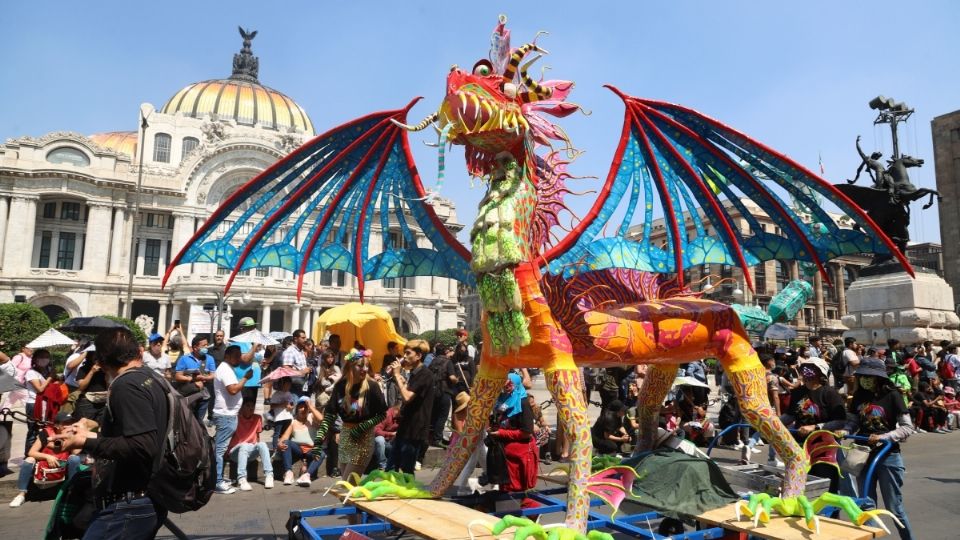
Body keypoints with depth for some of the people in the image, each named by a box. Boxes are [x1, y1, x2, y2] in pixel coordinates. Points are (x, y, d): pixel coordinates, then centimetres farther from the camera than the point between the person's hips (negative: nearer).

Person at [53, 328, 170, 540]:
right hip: (147, 502, 10)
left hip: (129, 507, -10)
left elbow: (144, 448, -26)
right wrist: (90, 435, 25)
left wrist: (85, 443, -18)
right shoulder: (152, 379, 12)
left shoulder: (127, 385, -16)